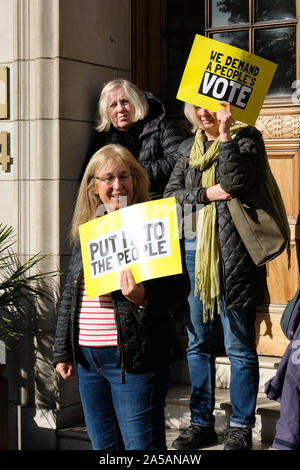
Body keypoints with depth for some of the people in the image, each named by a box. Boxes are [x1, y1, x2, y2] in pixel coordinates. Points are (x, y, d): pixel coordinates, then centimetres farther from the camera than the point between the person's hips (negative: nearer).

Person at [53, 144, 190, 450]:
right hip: (86, 357, 7)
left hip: (133, 357, -6)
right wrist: (62, 351, 16)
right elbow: (69, 294, 18)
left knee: (141, 445, -2)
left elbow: (179, 285, -8)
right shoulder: (85, 231, 12)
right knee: (104, 447, 15)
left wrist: (144, 298, -28)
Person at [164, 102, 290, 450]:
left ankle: (241, 428, 10)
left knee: (239, 346, 0)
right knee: (198, 343, 11)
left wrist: (225, 133, -15)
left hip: (231, 251, -6)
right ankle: (201, 423, 22)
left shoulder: (246, 138, 0)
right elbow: (171, 193, 6)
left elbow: (236, 181, -17)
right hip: (192, 249, 6)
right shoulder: (189, 147, 16)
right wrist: (206, 193, -9)